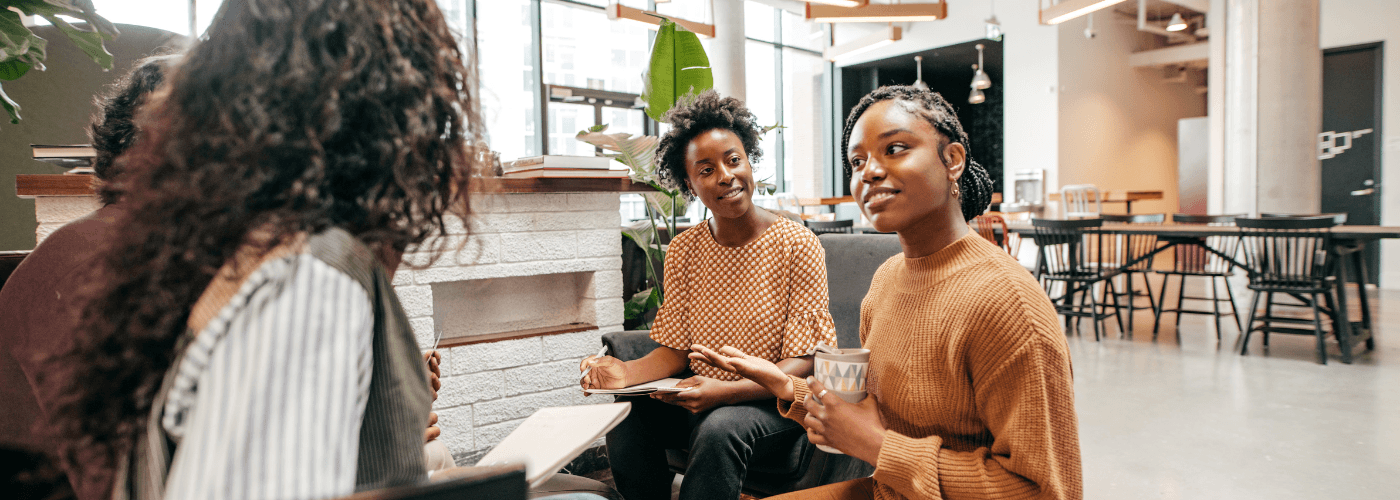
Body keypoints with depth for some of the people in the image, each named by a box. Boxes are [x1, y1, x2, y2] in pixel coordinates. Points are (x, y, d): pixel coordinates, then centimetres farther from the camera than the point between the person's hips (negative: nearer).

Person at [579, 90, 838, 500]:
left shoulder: (798, 245, -11)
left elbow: (804, 362, -13)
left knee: (719, 428, -34)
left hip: (775, 402, -4)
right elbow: (675, 349, 3)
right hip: (699, 399, 4)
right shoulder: (683, 250, 3)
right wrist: (628, 372, -19)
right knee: (626, 417, -21)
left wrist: (726, 392, -29)